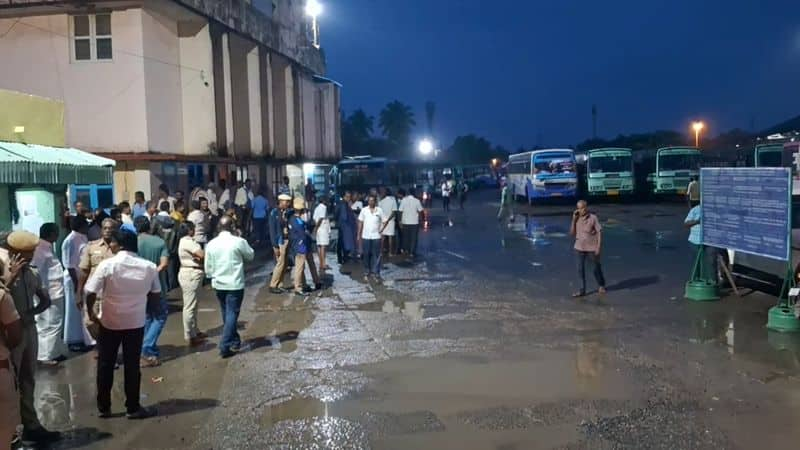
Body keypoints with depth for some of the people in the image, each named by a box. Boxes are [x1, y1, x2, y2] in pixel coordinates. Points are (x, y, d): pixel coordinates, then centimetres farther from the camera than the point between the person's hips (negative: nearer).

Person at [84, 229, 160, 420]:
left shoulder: (107, 265, -13)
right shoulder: (149, 267, -4)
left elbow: (91, 293, -13)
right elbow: (156, 295, 5)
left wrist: (90, 312, 4)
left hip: (109, 322, -1)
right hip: (136, 322, 1)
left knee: (105, 365, 12)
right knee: (132, 366, 10)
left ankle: (103, 407, 21)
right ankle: (133, 408, 16)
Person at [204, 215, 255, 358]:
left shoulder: (211, 244, -3)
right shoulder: (239, 242, -13)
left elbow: (208, 268, 2)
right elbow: (250, 256, 4)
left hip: (218, 284, 4)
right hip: (235, 284, -4)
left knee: (226, 314, 19)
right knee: (232, 314, 0)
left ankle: (234, 341, 33)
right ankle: (224, 346, -7)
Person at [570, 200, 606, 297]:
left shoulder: (593, 218, -12)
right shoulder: (577, 219, -1)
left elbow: (599, 232, -10)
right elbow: (572, 233, 0)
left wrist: (598, 247, -14)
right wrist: (573, 220, -10)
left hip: (592, 248, -3)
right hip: (579, 248, 3)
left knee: (597, 268, 13)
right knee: (580, 269, 4)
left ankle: (601, 286, 35)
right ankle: (582, 290, 12)